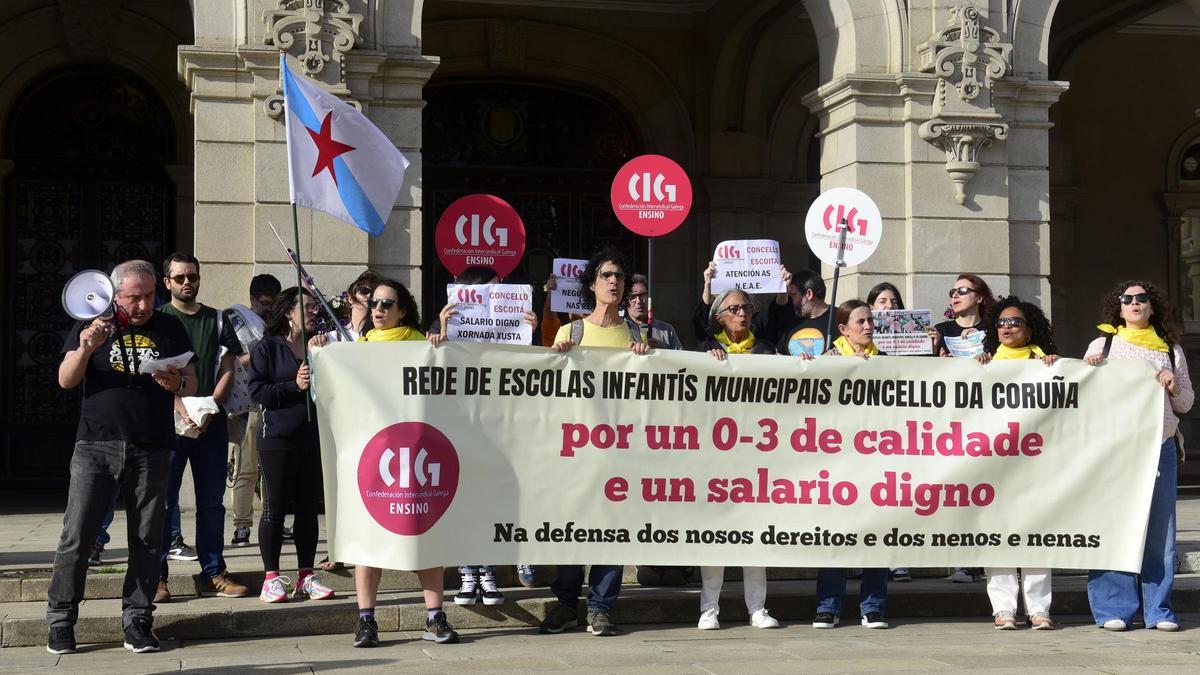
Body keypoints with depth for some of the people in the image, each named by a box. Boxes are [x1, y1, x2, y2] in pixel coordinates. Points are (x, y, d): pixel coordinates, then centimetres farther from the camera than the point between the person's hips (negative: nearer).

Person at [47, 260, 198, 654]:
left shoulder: (169, 329, 11)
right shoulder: (92, 325, 8)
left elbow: (192, 384, 11)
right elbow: (66, 381, 2)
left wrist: (178, 383, -12)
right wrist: (85, 349, -17)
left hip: (151, 451, 1)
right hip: (96, 446, -1)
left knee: (146, 540, 3)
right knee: (76, 536, -4)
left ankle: (137, 621, 11)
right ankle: (60, 621, 4)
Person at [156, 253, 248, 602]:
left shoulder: (216, 320, 13)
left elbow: (227, 371, 9)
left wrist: (209, 408, -7)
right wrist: (180, 406, -19)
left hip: (211, 424, 3)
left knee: (211, 501, 7)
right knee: (163, 500, -3)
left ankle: (214, 572, 13)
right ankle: (157, 576, 1)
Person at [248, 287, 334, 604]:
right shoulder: (267, 348, 1)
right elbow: (257, 391, -8)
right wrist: (294, 386, -16)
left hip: (314, 440, 4)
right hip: (278, 439, -4)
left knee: (308, 507, 8)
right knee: (275, 507, 0)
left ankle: (305, 575, 15)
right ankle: (272, 577, 7)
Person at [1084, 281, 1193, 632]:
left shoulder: (1171, 350, 16)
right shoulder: (1102, 345, 10)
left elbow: (1186, 404, 19)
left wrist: (1174, 387, -1)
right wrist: (1088, 369, -6)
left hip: (1160, 446, 2)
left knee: (1159, 527, 1)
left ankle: (1158, 609, 7)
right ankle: (1114, 609, 1)